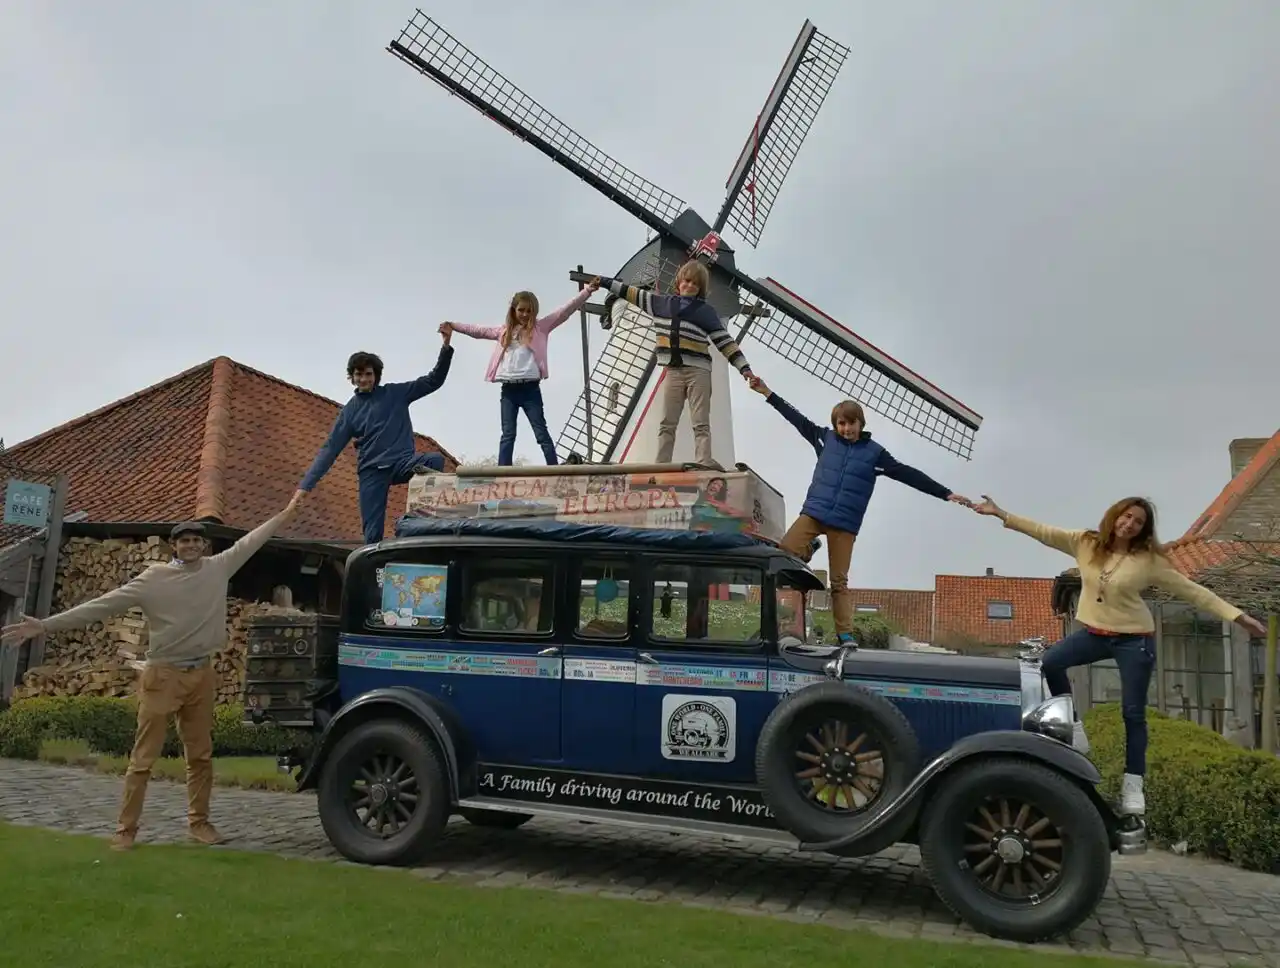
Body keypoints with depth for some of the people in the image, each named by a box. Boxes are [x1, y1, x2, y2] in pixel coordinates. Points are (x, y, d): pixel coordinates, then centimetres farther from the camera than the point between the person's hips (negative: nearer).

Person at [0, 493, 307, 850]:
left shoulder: (219, 568, 2)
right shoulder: (154, 578, -7)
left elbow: (251, 540, 10)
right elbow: (104, 604, -9)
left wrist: (287, 513, 12)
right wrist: (46, 625, -13)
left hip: (202, 675, 3)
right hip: (163, 676, -3)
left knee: (201, 755, 11)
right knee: (143, 757, 2)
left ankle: (198, 821, 22)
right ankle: (126, 828, 11)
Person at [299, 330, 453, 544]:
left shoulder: (395, 393, 8)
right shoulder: (350, 410, 9)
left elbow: (434, 381, 6)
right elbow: (330, 449, 6)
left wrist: (446, 346, -8)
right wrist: (306, 484, -2)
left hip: (403, 461, 0)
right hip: (371, 471, 0)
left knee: (436, 459, -33)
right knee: (373, 534, -8)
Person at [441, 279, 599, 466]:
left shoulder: (541, 327, 6)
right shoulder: (505, 330, 17)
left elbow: (566, 310, 0)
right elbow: (479, 331, 27)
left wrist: (587, 291, -8)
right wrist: (453, 326, 29)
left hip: (530, 388, -3)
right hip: (508, 389, 3)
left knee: (541, 433, -3)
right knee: (508, 434, 2)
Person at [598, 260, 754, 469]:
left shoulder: (706, 311, 6)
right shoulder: (662, 303, 15)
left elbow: (725, 342, 3)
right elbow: (633, 293, 23)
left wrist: (744, 368, -5)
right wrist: (604, 282, 27)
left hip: (698, 371, -3)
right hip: (672, 371, 3)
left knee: (701, 423, -9)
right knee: (667, 424, -1)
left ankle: (704, 462, -19)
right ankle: (661, 465, -3)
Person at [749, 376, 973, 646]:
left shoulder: (874, 452, 3)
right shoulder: (827, 439, 6)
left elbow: (908, 475, 2)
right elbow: (798, 419, 12)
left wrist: (947, 494, -1)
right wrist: (767, 393, 11)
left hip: (845, 524, -1)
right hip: (814, 512, 1)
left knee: (839, 581, -2)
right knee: (783, 553, -20)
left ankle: (845, 636, 4)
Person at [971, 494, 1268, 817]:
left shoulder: (1149, 560, -10)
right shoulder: (1085, 544, -4)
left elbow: (1192, 591, -6)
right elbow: (1043, 532, -4)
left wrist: (1238, 616, -10)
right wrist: (1000, 513, -9)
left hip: (1134, 640, -3)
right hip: (1094, 633, 3)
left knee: (1133, 713, 1)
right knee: (1048, 662, -18)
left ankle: (1133, 783, 13)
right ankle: (1074, 729, -1)